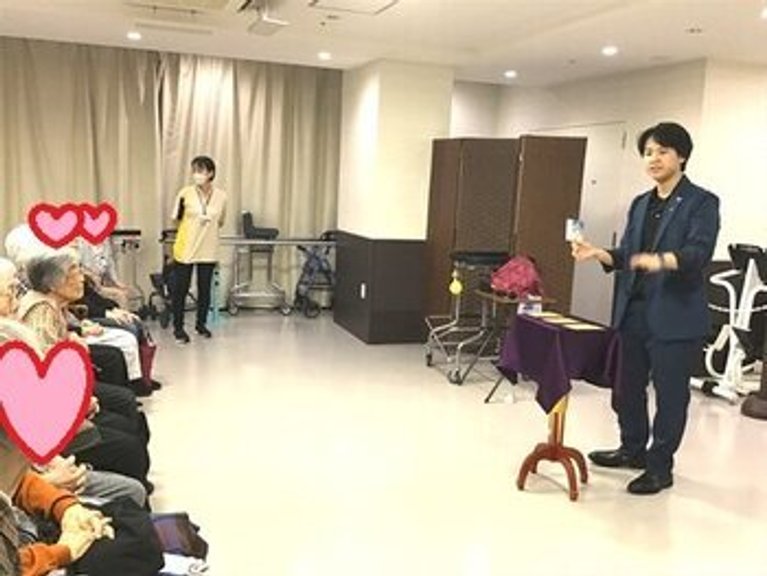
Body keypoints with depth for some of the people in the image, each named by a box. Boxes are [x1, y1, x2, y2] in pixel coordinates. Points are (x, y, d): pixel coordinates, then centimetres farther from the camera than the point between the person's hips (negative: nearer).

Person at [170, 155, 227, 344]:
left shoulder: (221, 196, -2)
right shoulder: (185, 193, -9)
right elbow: (175, 220, 0)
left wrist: (210, 222, -5)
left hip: (208, 250, 2)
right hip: (185, 248, -2)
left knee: (205, 288, 11)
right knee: (180, 288, 3)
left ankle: (201, 324, 28)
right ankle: (178, 327, 15)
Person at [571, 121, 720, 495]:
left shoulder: (701, 202, -6)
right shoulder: (640, 204, 15)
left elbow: (699, 252, -20)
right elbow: (626, 255, 13)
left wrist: (661, 260, -39)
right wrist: (598, 254, -7)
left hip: (675, 316, -6)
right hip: (634, 311, 7)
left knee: (670, 393, 3)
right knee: (627, 387, 15)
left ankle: (660, 467, 18)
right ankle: (633, 449, 35)